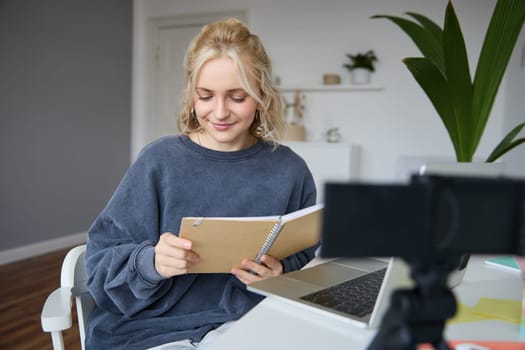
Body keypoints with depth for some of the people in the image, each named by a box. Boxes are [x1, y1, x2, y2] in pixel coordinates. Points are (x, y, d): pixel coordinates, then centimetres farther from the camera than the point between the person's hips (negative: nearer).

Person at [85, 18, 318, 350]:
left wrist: (280, 274, -15)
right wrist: (150, 262, -25)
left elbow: (305, 262, 6)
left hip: (243, 322, 1)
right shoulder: (159, 160, -6)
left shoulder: (289, 170, -3)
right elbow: (102, 259, -5)